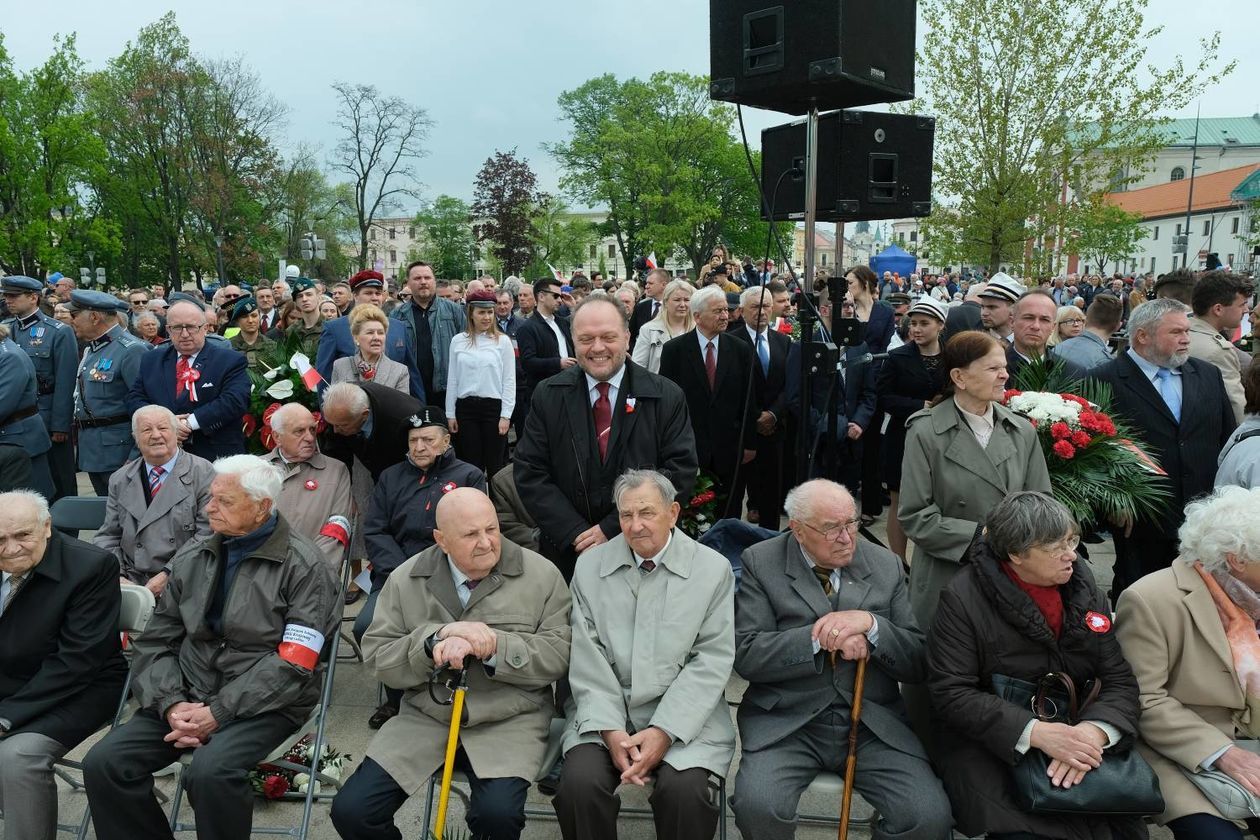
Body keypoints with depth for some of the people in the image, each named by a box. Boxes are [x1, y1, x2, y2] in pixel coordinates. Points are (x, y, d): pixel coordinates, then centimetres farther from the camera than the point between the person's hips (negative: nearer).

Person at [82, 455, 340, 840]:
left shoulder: (303, 565, -9)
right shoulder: (190, 557, 10)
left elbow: (293, 663, -13)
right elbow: (157, 641, 9)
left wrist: (219, 712, -17)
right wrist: (171, 703, -9)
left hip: (265, 703, -5)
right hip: (188, 693, 6)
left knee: (210, 771, -31)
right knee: (104, 762, -14)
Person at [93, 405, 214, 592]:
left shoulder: (203, 473, -1)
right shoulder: (119, 480, 15)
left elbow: (207, 535, -7)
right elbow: (108, 536, 15)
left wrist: (168, 576, -15)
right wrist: (114, 575, -4)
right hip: (130, 582, 5)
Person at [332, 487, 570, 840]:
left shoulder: (542, 575, -3)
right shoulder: (405, 580, 3)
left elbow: (557, 654, -5)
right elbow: (377, 658, 0)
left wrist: (494, 646, -20)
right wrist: (437, 637, -17)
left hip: (510, 721, -2)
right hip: (425, 718, 3)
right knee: (350, 811, -8)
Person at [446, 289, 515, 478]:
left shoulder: (503, 341, -1)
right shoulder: (458, 341, 5)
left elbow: (509, 380, -1)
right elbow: (452, 379, 8)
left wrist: (505, 415, -6)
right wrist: (450, 413, 7)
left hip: (493, 406, -2)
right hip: (466, 407, 2)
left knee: (495, 464, 4)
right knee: (471, 464, 9)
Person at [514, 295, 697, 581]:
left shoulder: (667, 397, -7)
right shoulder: (548, 396, -3)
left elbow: (681, 471, -12)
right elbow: (529, 473, -5)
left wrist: (612, 528, -17)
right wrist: (576, 533, -16)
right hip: (567, 552, 1)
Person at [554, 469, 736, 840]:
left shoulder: (714, 569, -1)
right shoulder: (590, 566, 4)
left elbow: (712, 660, -5)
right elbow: (586, 658, 0)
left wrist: (665, 731, -14)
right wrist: (609, 728, -12)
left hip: (684, 713, -1)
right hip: (603, 709, 2)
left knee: (685, 790, -27)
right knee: (579, 782, -23)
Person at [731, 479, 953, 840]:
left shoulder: (886, 566, 7)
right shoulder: (761, 563, -1)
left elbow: (918, 664, 4)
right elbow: (746, 654, -9)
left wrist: (870, 624, -15)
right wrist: (817, 638, -20)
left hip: (873, 722, 2)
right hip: (787, 722, -2)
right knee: (756, 805, -27)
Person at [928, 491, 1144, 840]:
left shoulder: (1083, 585, 2)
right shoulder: (964, 598, -13)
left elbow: (1120, 679, 0)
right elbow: (951, 693, -15)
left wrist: (1094, 731, -21)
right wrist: (1035, 732, -26)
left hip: (1071, 735, 4)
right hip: (989, 746, -4)